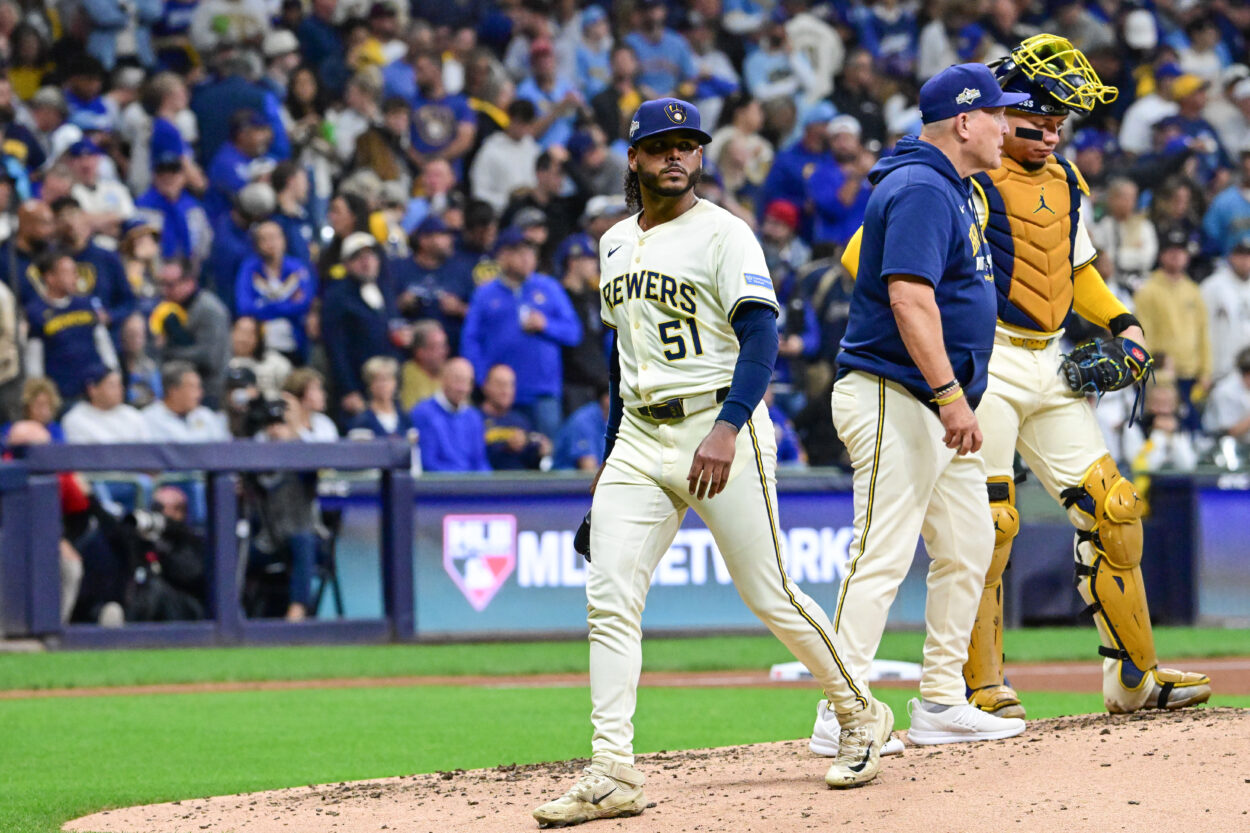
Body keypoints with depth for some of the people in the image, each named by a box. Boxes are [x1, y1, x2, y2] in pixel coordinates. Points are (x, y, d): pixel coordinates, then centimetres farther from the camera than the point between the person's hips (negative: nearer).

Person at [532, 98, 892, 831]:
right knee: (609, 600, -7)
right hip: (640, 440, 6)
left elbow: (761, 335, -18)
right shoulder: (615, 243, 15)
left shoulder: (723, 233, -7)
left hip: (720, 429, -6)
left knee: (770, 595, -1)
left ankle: (861, 715, 21)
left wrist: (727, 428, -32)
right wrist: (612, 453, 22)